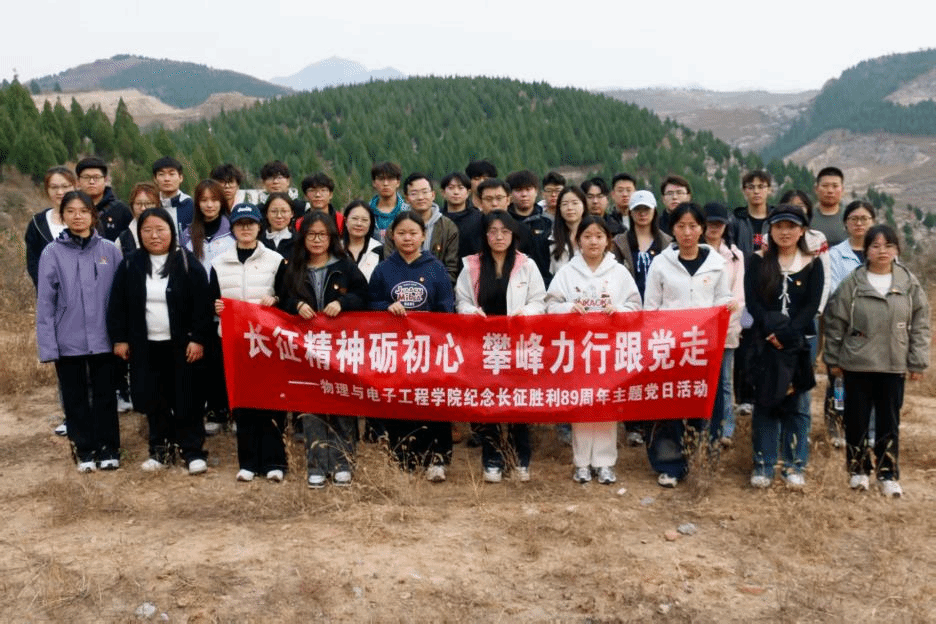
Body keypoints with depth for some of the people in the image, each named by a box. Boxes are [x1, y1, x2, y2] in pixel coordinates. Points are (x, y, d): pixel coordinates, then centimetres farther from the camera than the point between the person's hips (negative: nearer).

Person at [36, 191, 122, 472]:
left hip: (103, 340, 0)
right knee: (76, 399, 11)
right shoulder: (52, 253, -4)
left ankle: (108, 449, 22)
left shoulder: (110, 250, -1)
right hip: (68, 342, 0)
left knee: (105, 397, 9)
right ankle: (85, 451, 24)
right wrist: (47, 344, -7)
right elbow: (45, 302, -3)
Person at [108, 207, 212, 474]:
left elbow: (202, 304, -7)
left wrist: (198, 339, -12)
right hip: (145, 346, 3)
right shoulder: (130, 264, 4)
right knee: (152, 400, 9)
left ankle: (193, 450, 10)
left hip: (181, 345, -3)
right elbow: (117, 304, 7)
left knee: (187, 399, 0)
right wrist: (119, 339, 3)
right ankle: (161, 449, 22)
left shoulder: (187, 262, -5)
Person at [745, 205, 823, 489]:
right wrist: (772, 332, -18)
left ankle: (795, 466, 14)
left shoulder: (812, 264, 4)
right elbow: (751, 301, -5)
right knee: (764, 403, 4)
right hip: (765, 342, 0)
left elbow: (812, 306, -4)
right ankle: (763, 465, 11)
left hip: (799, 343, 0)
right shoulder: (758, 261, 3)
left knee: (796, 404, 5)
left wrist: (786, 334, -16)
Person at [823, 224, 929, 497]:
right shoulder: (852, 283, -5)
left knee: (890, 421, 8)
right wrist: (833, 358, 1)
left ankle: (888, 473, 19)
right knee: (856, 418, 8)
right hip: (857, 363, -1)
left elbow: (920, 324, 3)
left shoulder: (910, 283, 0)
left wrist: (917, 362, 0)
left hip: (893, 365, 1)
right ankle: (858, 468, 23)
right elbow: (835, 321, 0)